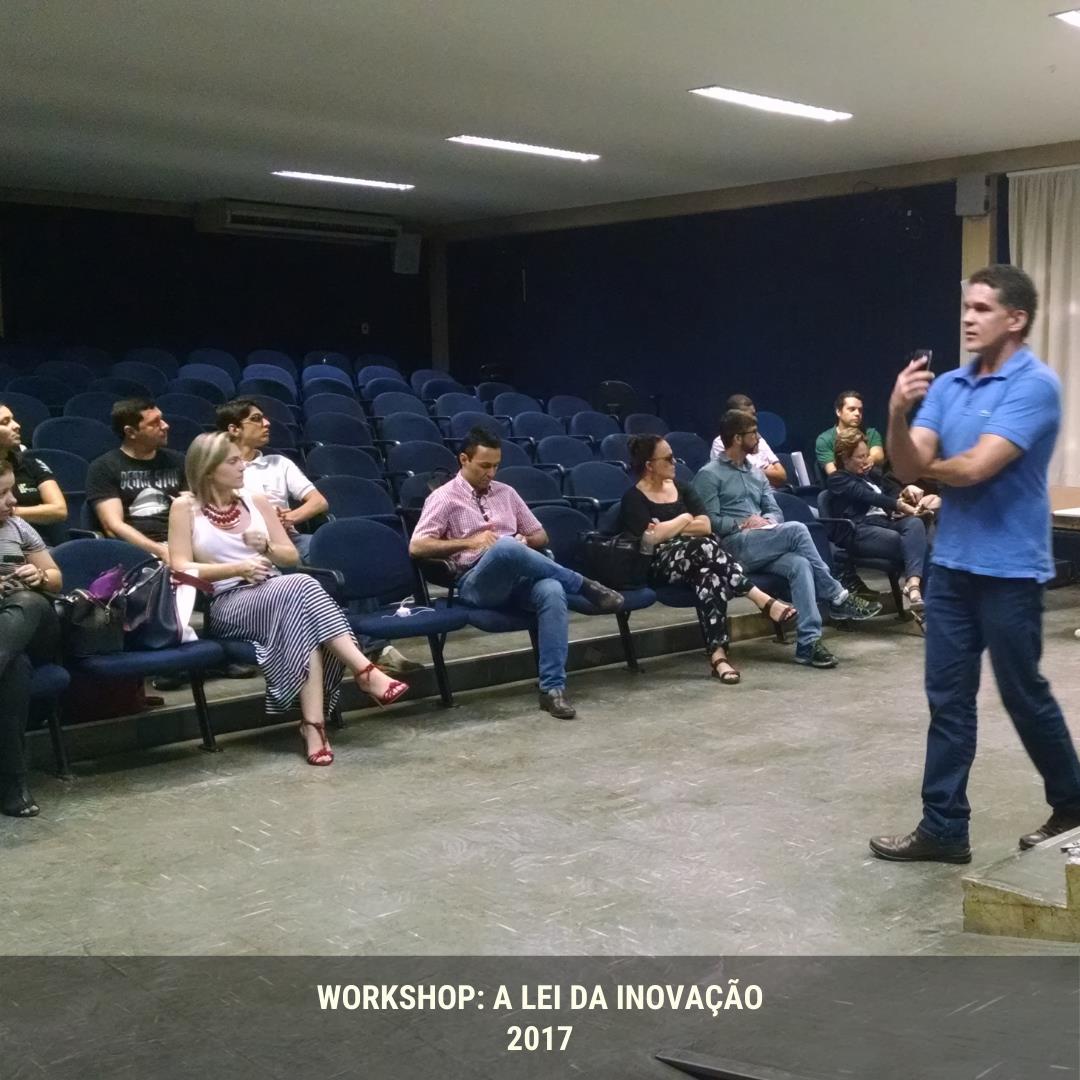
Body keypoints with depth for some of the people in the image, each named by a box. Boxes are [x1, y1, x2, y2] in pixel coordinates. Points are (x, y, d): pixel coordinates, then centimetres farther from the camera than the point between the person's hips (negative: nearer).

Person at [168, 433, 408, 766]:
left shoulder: (256, 501, 17)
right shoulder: (185, 508, 4)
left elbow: (292, 556, 19)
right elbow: (181, 568, -5)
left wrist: (266, 548, -4)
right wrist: (237, 568, -15)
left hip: (276, 592, 4)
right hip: (226, 606, -4)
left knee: (303, 623, -35)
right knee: (302, 586, -33)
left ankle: (314, 724, -43)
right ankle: (366, 672, -37)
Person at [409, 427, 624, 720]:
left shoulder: (505, 493, 21)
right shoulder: (444, 498, 6)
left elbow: (541, 535, 26)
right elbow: (416, 547, -6)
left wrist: (525, 541, 1)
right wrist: (469, 542, -14)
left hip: (520, 579, 4)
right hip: (477, 583, -4)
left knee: (552, 591, -33)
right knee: (505, 547, -39)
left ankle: (552, 687, -33)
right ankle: (584, 585, -22)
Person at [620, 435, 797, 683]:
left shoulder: (681, 488, 18)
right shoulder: (633, 498, 0)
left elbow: (706, 526, 6)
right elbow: (651, 538, -16)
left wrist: (667, 529, -4)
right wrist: (684, 519, -1)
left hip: (696, 558, 5)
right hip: (659, 565, -5)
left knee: (710, 575, -36)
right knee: (705, 546, -37)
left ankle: (718, 654, -49)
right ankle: (763, 600, -36)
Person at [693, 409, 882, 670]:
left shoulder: (756, 474, 25)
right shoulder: (709, 475, 2)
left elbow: (775, 511, 18)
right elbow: (710, 521, -8)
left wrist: (766, 521, -4)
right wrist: (744, 523, -13)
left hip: (764, 547, 6)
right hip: (734, 546, -6)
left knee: (800, 564, -28)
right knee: (796, 530, -28)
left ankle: (808, 642, -37)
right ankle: (837, 597, -18)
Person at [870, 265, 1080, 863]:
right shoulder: (947, 385, 8)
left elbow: (974, 468, -21)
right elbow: (908, 466, 0)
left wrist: (930, 465, -1)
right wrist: (898, 413, -18)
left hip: (1009, 569, -6)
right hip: (950, 563, 6)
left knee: (1024, 695, 7)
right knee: (948, 699, 7)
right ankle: (944, 827, 14)